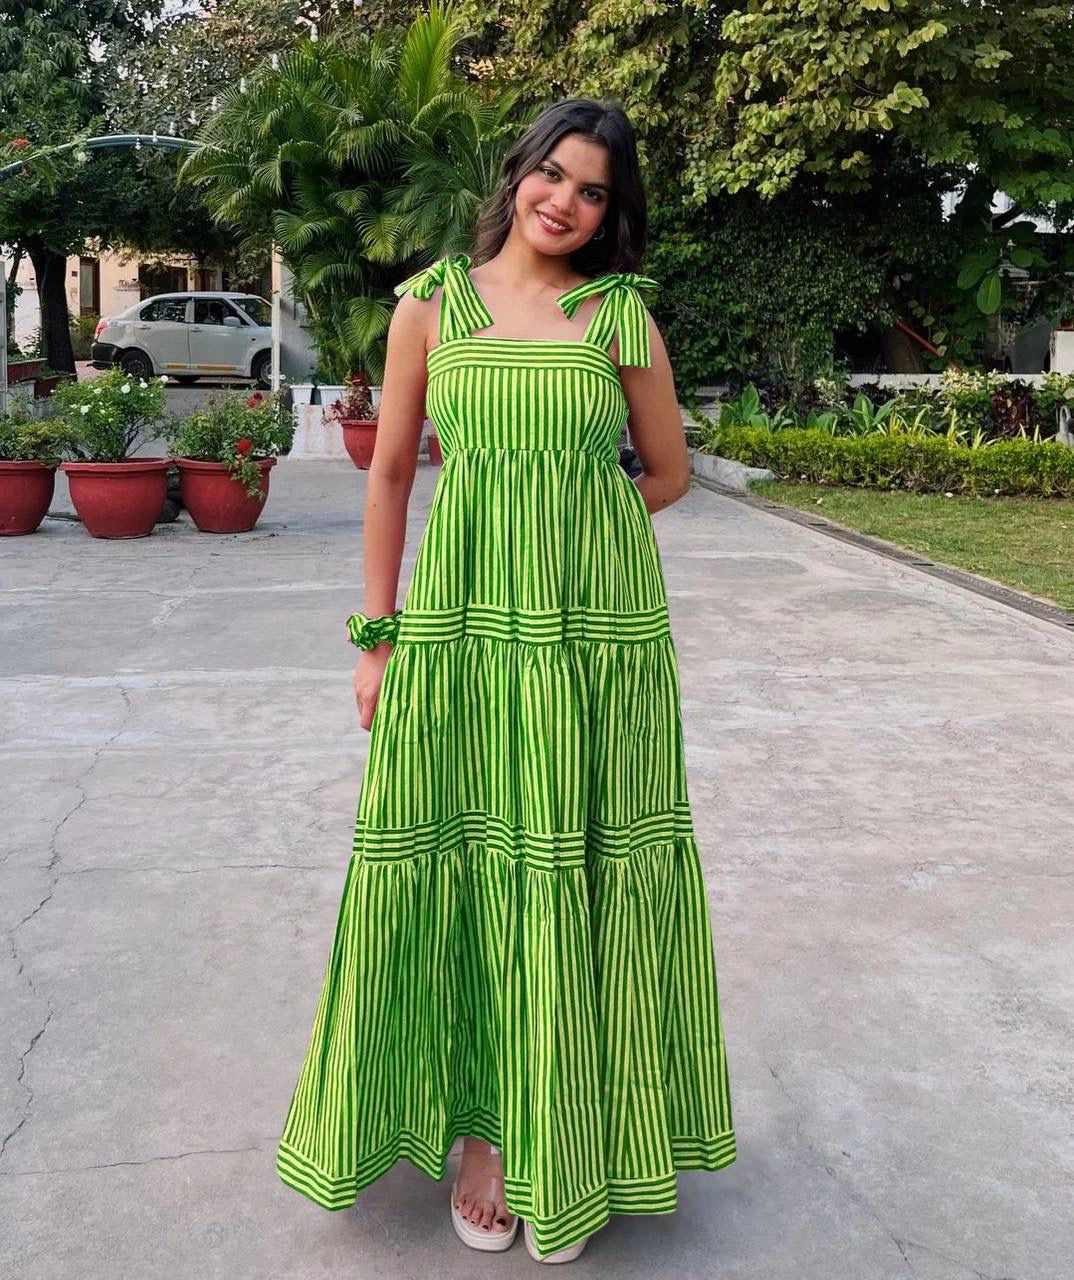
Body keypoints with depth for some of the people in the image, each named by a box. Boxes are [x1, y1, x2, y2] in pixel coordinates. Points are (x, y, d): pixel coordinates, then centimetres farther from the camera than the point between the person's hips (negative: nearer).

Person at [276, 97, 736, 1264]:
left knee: (580, 866, 5)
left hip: (599, 630, 0)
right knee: (468, 861, 4)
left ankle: (568, 1149, 22)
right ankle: (482, 1124, 22)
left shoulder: (622, 313, 6)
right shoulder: (432, 303, 7)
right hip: (459, 625, 0)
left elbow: (666, 471, 13)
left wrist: (561, 534, 3)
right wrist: (378, 633, 4)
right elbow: (390, 473, 8)